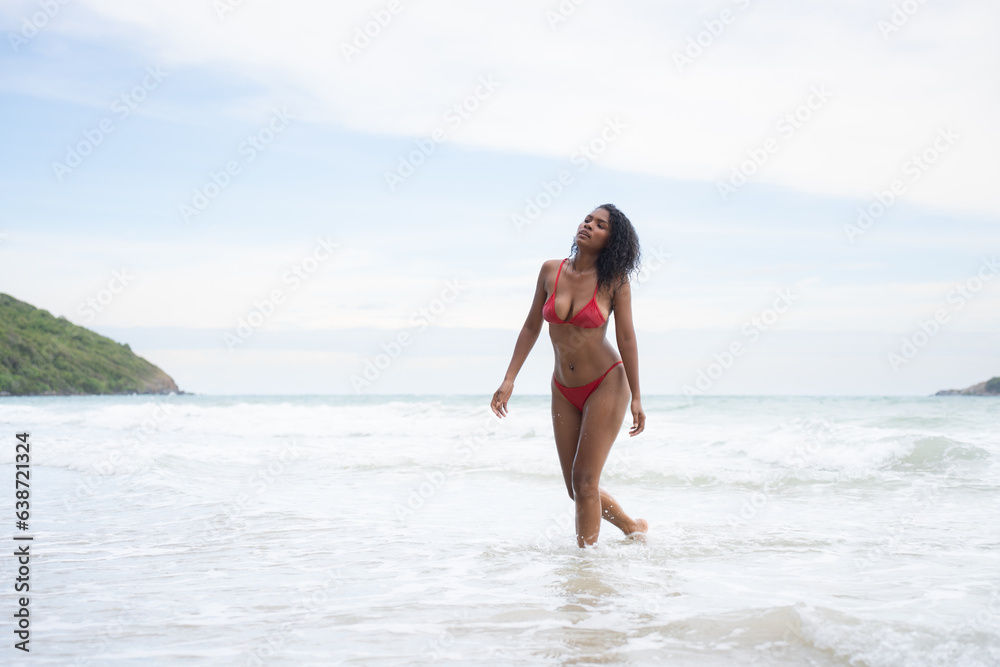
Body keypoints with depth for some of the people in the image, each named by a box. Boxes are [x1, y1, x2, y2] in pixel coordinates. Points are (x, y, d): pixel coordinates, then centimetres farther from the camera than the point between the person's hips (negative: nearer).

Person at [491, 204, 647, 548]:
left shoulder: (614, 280, -12)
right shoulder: (551, 270, -2)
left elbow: (626, 338, -8)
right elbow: (531, 327, 4)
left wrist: (636, 398, -7)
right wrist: (509, 380, 1)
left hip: (606, 384, -5)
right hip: (564, 390, 5)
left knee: (584, 480, -9)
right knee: (575, 487, 9)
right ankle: (632, 527, 32)